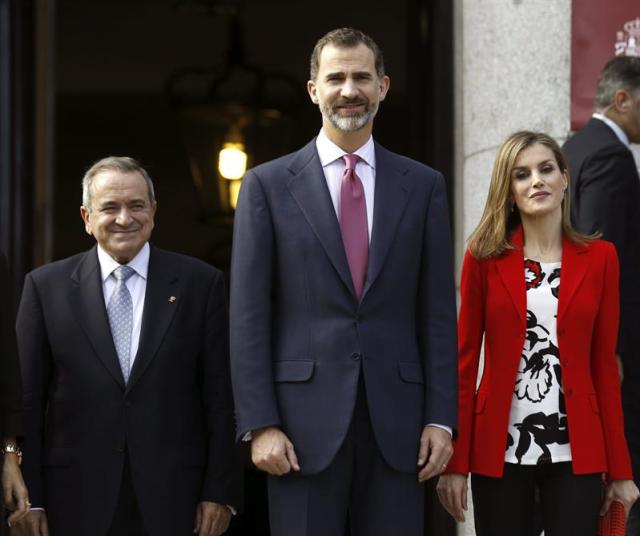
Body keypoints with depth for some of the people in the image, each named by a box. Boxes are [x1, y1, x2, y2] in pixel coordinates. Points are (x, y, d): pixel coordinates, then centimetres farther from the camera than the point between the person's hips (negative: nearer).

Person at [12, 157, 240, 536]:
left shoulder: (200, 283, 3)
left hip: (173, 497, 0)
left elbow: (219, 397, 2)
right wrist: (29, 498, -2)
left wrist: (219, 491, -2)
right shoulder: (46, 286, 5)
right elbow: (29, 400, 3)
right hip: (77, 501, 0)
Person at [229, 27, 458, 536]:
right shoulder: (269, 185, 3)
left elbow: (438, 311, 7)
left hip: (397, 419, 2)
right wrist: (260, 424, -7)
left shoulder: (423, 185, 9)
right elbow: (248, 316, 0)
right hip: (305, 419, -1)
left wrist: (441, 417, 1)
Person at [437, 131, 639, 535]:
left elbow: (604, 364, 4)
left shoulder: (599, 258, 3)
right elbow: (466, 358, 1)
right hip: (501, 450, 0)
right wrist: (456, 463, -3)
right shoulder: (484, 257, 0)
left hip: (575, 451, 1)